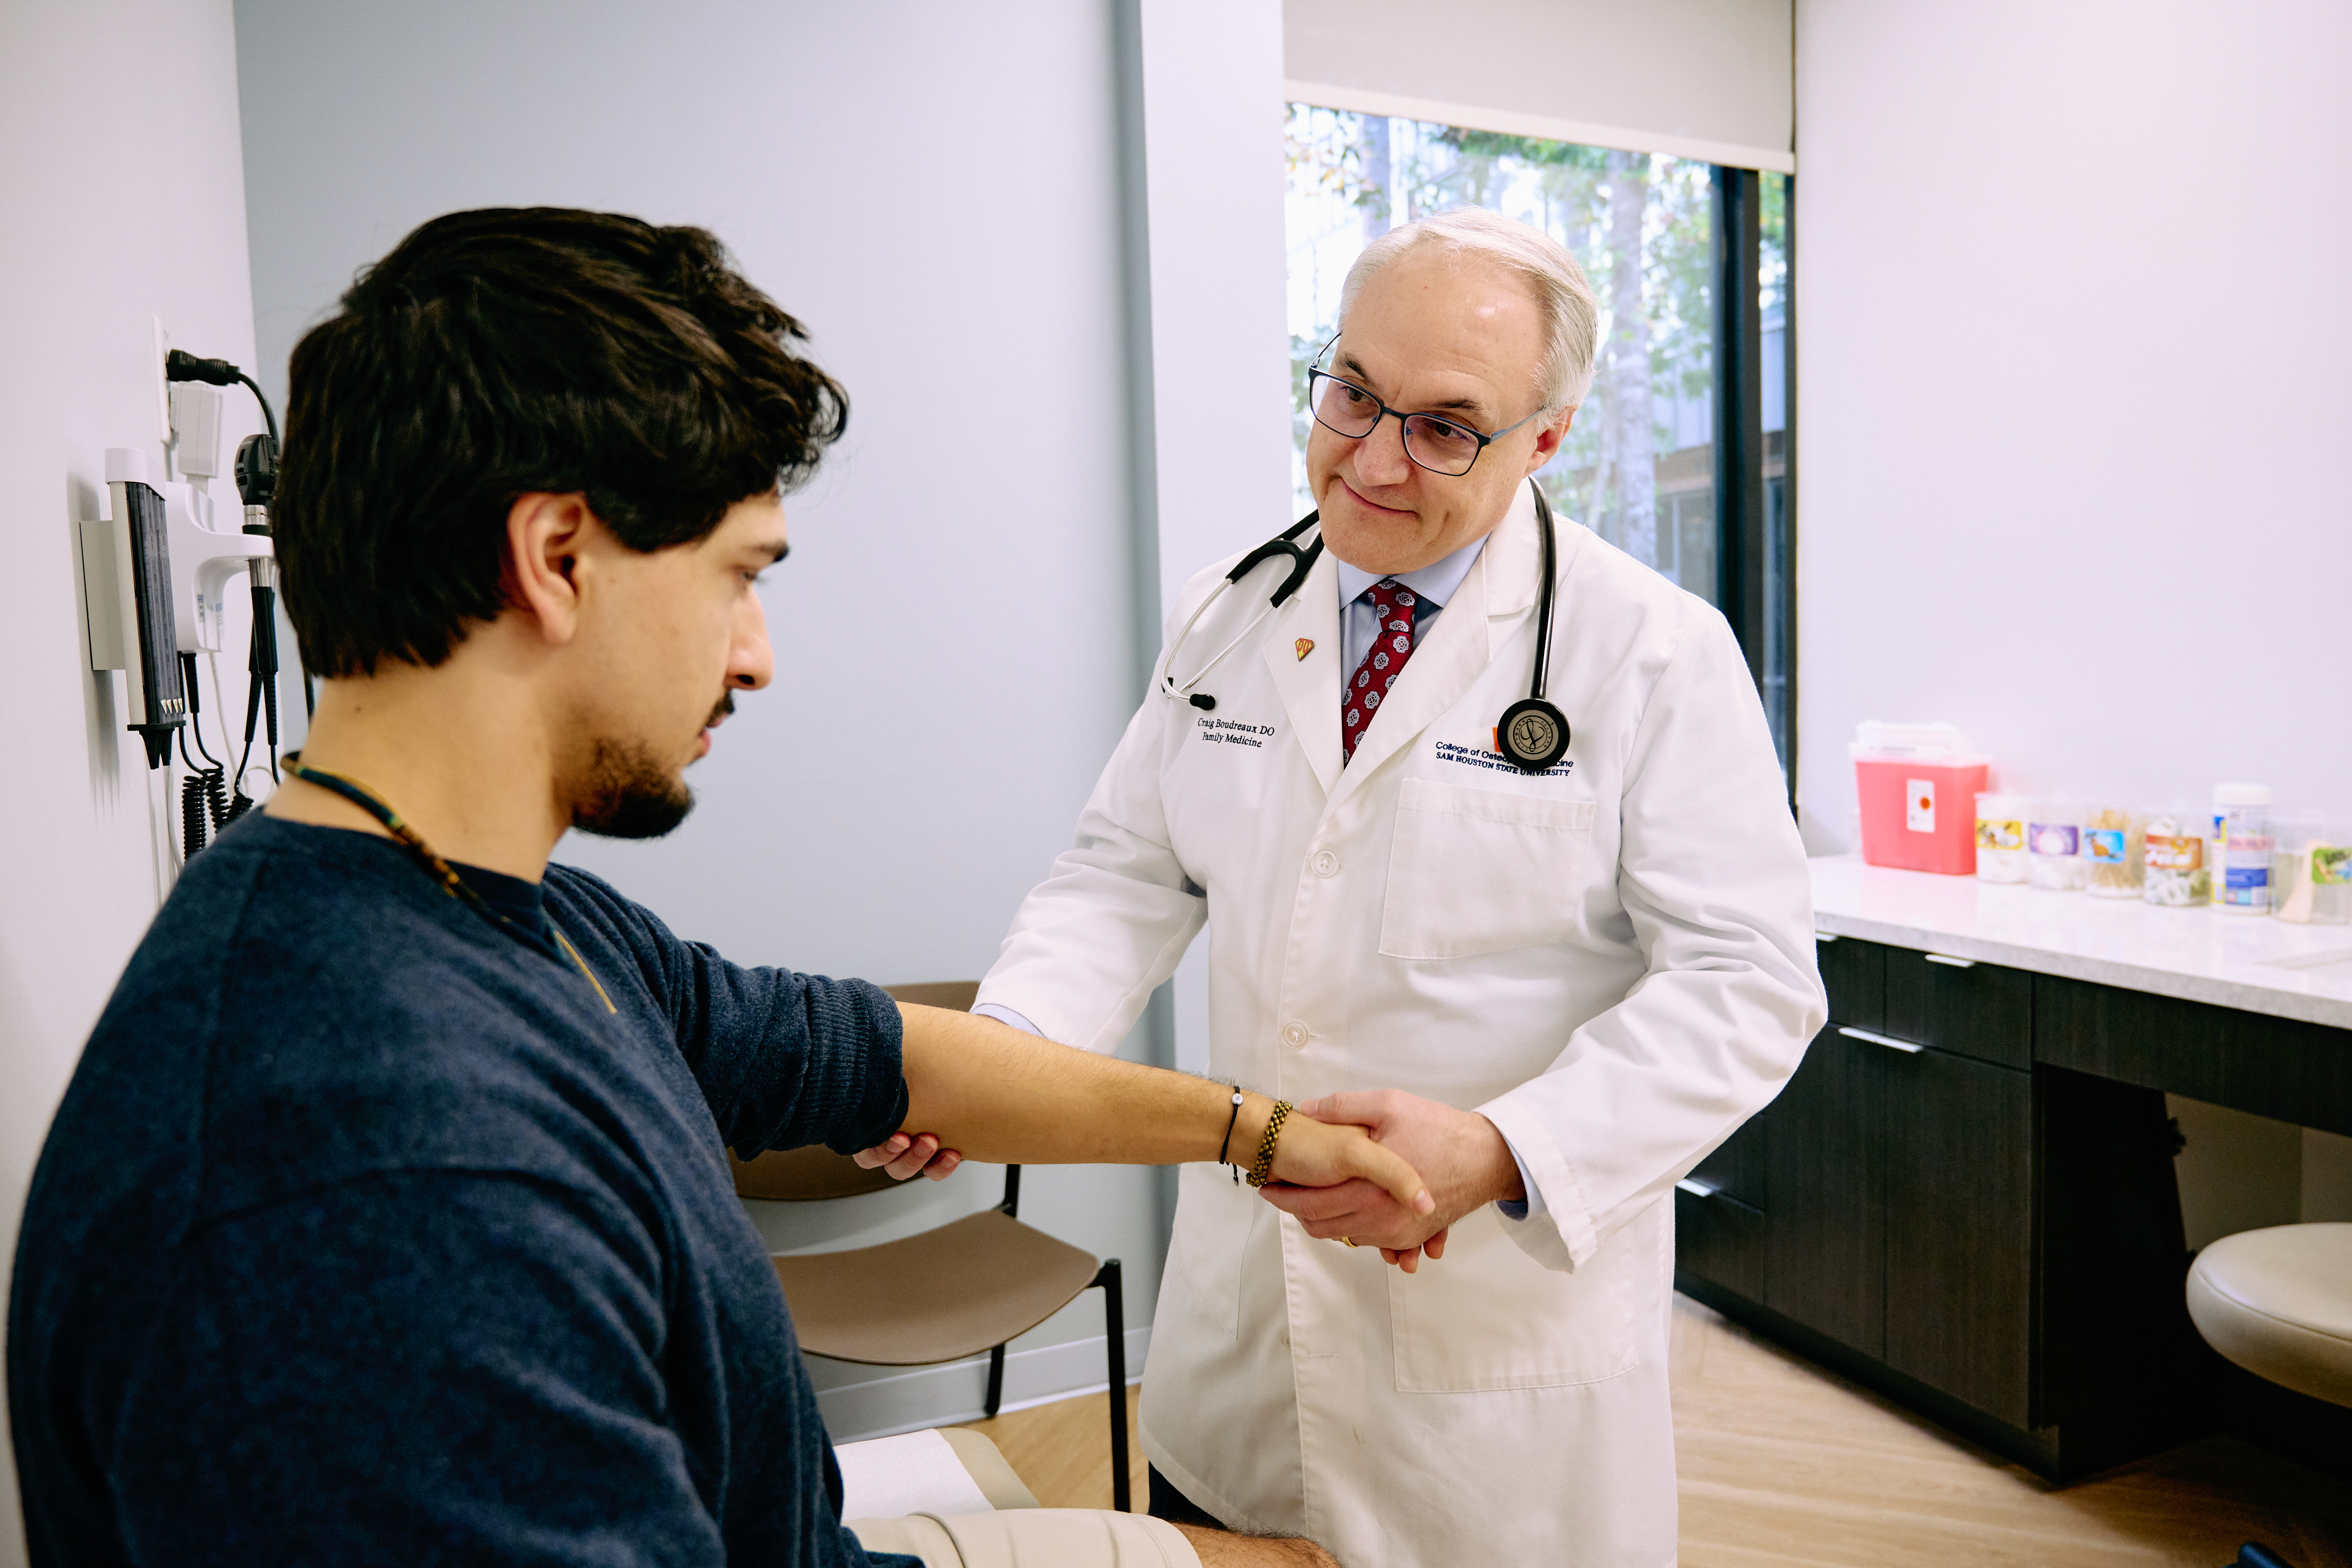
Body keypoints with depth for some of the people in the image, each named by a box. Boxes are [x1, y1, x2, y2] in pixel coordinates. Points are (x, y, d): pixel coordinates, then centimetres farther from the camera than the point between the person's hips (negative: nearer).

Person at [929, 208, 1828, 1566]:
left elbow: (1745, 982, -14)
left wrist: (1501, 1153, -27)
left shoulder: (1656, 653, -11)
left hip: (1514, 1305, -3)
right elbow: (1132, 872, 5)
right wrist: (1009, 1044, -14)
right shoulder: (1224, 618, 4)